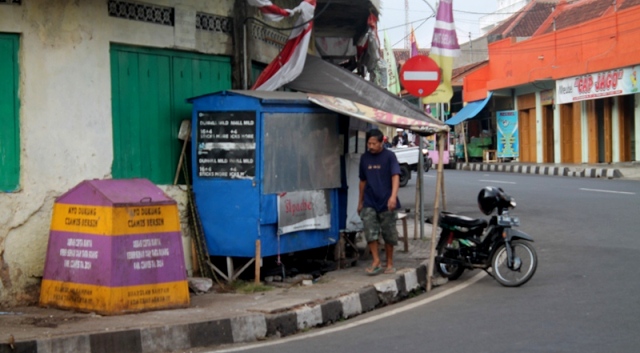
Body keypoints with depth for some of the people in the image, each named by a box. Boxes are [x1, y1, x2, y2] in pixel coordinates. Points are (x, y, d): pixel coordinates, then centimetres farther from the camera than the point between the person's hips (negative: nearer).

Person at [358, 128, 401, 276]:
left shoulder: (389, 156, -5)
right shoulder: (364, 158, 8)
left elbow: (395, 176, -15)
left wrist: (393, 196, -30)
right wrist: (360, 202, 18)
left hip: (386, 202, -3)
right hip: (369, 202, 3)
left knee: (389, 234, 5)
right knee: (370, 231, -11)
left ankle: (389, 263, 17)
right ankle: (376, 262, -6)